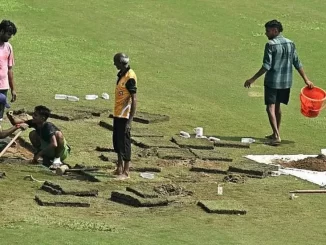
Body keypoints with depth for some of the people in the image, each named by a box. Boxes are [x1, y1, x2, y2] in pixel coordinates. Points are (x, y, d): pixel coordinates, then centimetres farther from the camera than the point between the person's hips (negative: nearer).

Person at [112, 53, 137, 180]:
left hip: (124, 116, -9)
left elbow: (134, 100, -20)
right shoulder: (121, 75, 11)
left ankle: (126, 172, 1)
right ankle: (120, 167, 27)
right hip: (117, 114, 9)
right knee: (117, 141, 16)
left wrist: (130, 120, -22)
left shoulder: (130, 77, -18)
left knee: (124, 142, -4)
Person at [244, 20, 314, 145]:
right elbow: (297, 64, 7)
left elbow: (266, 66, -17)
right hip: (286, 82, 7)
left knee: (270, 108, -4)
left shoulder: (270, 45, -14)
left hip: (272, 82, -7)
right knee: (277, 106, 20)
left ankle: (277, 136, -15)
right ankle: (275, 134, 28)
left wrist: (252, 79, -14)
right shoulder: (290, 44, 5)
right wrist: (306, 79, 13)